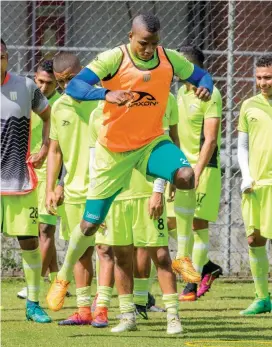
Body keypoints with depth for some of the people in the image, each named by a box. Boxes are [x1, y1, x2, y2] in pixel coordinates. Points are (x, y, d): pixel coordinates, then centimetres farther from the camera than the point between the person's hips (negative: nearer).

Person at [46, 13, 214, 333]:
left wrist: (205, 86, -16)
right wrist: (107, 94, -46)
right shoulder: (113, 60, -18)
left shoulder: (170, 60, -7)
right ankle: (63, 278, 32)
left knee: (185, 175, -31)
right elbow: (74, 87, -27)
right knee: (90, 224, 5)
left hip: (151, 142, 2)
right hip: (113, 150, -2)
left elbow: (201, 75, 9)